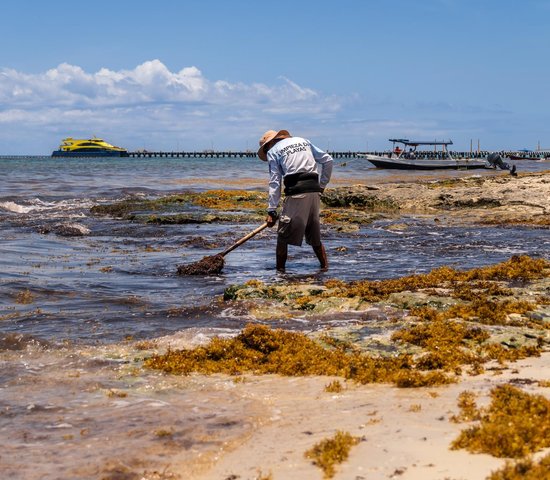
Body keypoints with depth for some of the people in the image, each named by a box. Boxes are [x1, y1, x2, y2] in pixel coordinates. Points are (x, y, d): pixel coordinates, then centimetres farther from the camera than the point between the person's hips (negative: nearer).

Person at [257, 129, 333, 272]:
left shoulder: (272, 151, 7)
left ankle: (280, 271, 4)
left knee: (283, 235, 3)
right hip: (314, 192, 5)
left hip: (296, 193, -5)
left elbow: (275, 183, 0)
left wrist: (271, 211, 0)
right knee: (315, 236, 17)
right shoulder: (303, 141, 22)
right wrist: (321, 185, 24)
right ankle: (325, 267, 17)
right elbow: (328, 160, 19)